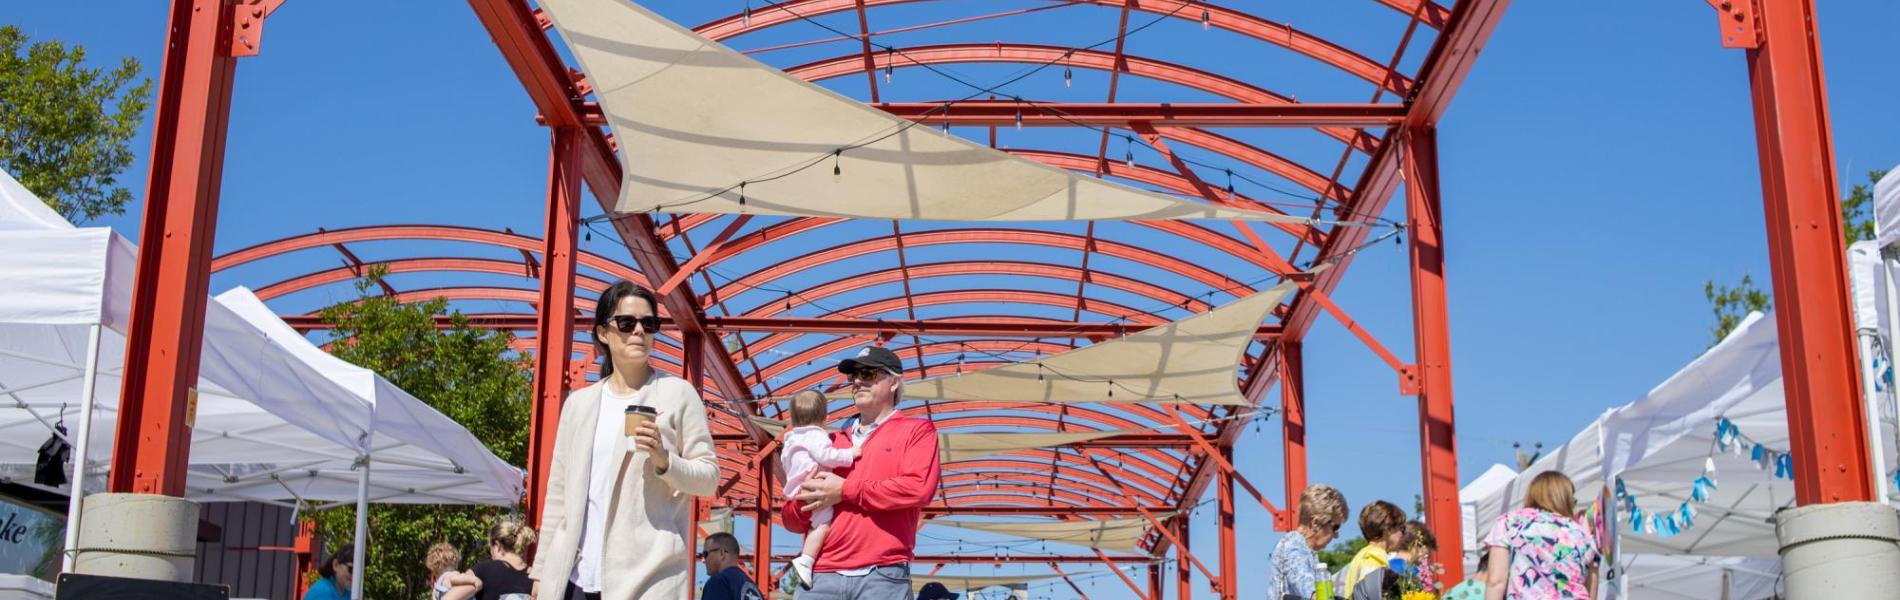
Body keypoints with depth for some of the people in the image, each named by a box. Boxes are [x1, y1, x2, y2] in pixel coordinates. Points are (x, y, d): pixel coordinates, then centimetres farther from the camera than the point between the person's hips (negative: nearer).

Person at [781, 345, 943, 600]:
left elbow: (918, 488, -11)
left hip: (882, 577, -4)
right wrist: (806, 499, -4)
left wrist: (845, 490, -6)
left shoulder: (916, 431, 9)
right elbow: (791, 517, 22)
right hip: (822, 576, 4)